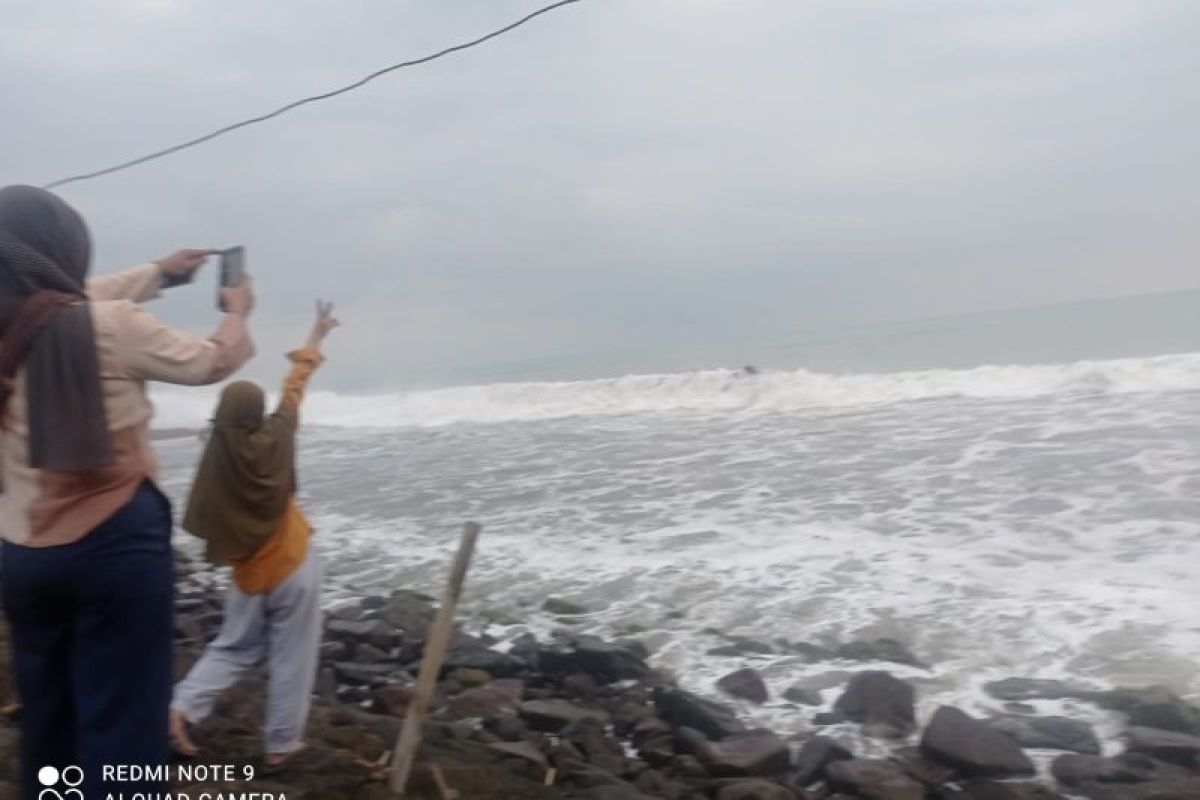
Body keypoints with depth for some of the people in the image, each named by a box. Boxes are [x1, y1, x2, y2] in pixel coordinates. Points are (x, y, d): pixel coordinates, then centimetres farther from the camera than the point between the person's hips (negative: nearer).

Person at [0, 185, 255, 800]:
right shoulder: (110, 326, -14)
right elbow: (210, 363, 1)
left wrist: (157, 272, 33)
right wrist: (238, 311, 20)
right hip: (115, 544, -6)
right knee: (122, 721, 2)